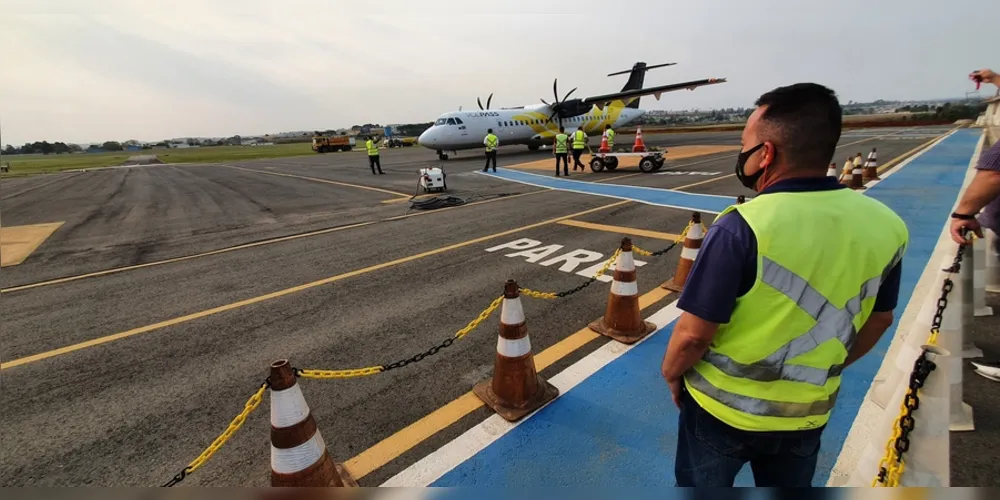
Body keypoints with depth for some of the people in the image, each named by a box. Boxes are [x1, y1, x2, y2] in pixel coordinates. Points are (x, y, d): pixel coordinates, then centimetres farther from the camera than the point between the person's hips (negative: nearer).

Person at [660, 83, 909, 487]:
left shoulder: (742, 227, -30)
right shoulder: (883, 226, -10)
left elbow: (694, 334, -25)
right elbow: (878, 320, 5)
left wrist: (671, 373, -5)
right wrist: (822, 371, 19)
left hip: (723, 406, -4)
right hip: (808, 412, 5)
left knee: (702, 487, 22)